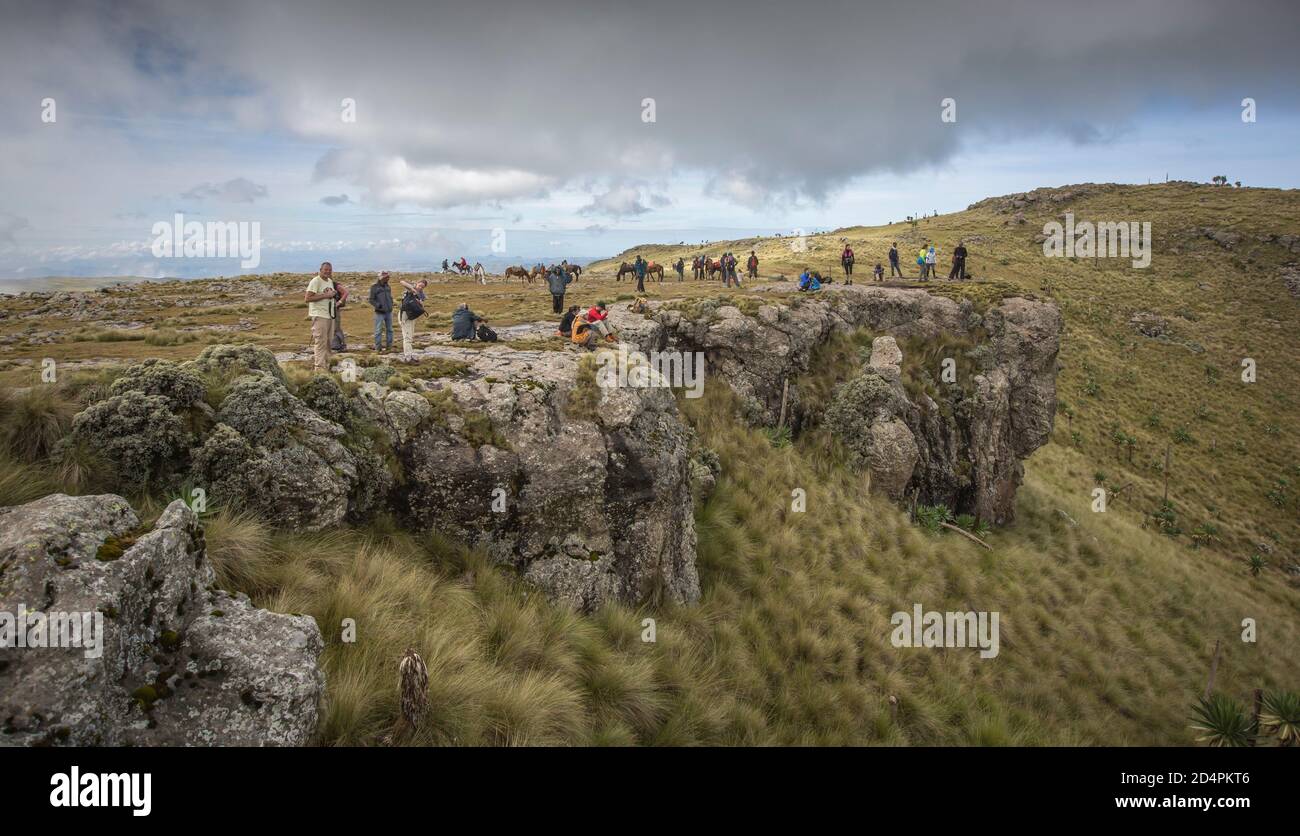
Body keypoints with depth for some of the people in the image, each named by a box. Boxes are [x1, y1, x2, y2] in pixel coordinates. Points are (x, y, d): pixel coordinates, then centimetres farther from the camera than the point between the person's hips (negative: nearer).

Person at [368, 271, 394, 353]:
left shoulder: (387, 287, 11)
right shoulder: (374, 287, -6)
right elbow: (371, 300, -7)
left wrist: (391, 305, 8)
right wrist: (378, 305, -18)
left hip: (389, 312, 6)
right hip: (380, 312, -6)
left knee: (389, 329, 9)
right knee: (378, 331, -4)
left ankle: (389, 346, 18)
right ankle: (378, 348, 0)